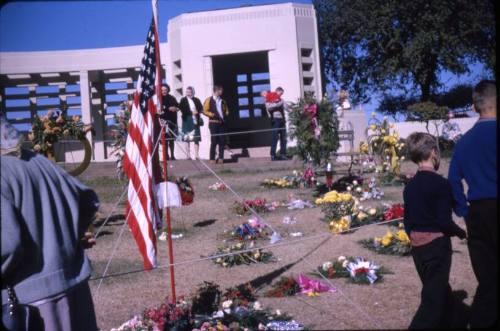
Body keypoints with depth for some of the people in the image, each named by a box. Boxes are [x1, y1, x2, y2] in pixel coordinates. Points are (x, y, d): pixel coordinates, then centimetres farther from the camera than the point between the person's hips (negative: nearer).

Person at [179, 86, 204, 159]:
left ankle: (196, 154, 1)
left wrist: (197, 112, -14)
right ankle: (188, 154, 5)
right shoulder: (183, 100, 3)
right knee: (187, 139, 0)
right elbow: (182, 110, -7)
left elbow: (201, 108, 6)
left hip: (195, 120, 2)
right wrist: (191, 112, -16)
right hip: (187, 120, -2)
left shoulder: (196, 100, 12)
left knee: (196, 138, -2)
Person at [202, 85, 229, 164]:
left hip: (222, 123, 5)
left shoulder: (222, 101, 15)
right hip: (213, 122, -5)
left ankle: (221, 157, 6)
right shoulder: (209, 100, 0)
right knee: (214, 141, -5)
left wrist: (226, 115, 3)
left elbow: (226, 110, 23)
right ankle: (212, 158, 1)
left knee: (222, 140, 0)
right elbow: (205, 111, -4)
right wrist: (213, 115, -15)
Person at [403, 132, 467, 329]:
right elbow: (444, 221, -18)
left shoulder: (410, 185, 7)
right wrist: (460, 232, 0)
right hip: (436, 245, -8)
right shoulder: (440, 183, -15)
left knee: (443, 295, 22)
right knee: (433, 300, -2)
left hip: (417, 246, 8)